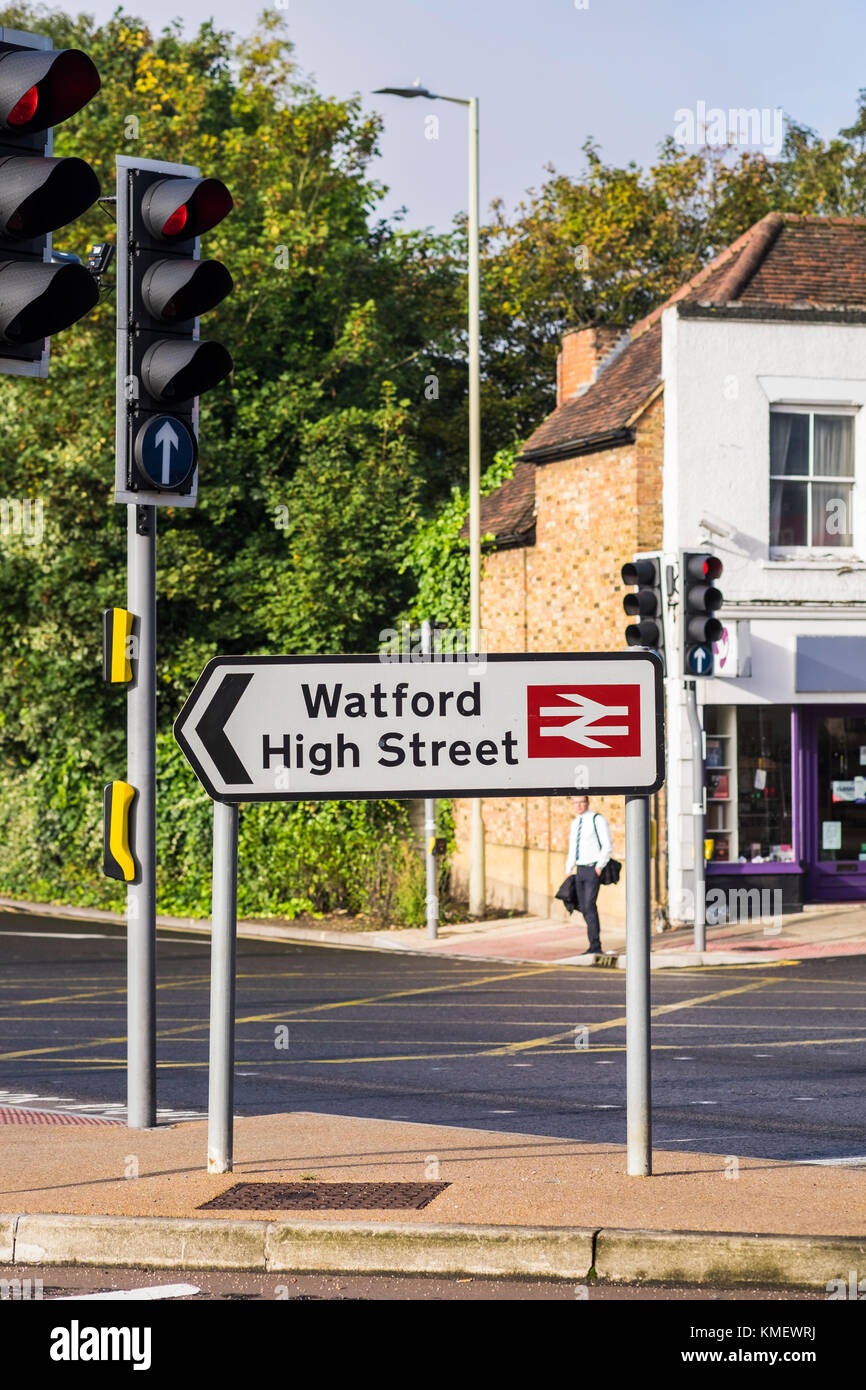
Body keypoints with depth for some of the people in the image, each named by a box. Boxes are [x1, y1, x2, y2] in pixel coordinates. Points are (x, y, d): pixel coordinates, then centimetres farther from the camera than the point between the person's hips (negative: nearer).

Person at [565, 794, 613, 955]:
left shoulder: (597, 819, -8)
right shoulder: (575, 823, 15)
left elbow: (608, 845, -12)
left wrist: (599, 867, -16)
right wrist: (568, 872, 15)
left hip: (593, 870, -8)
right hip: (580, 870, 8)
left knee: (589, 905, -16)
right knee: (582, 907, 4)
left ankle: (595, 946, -15)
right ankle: (594, 945, 10)